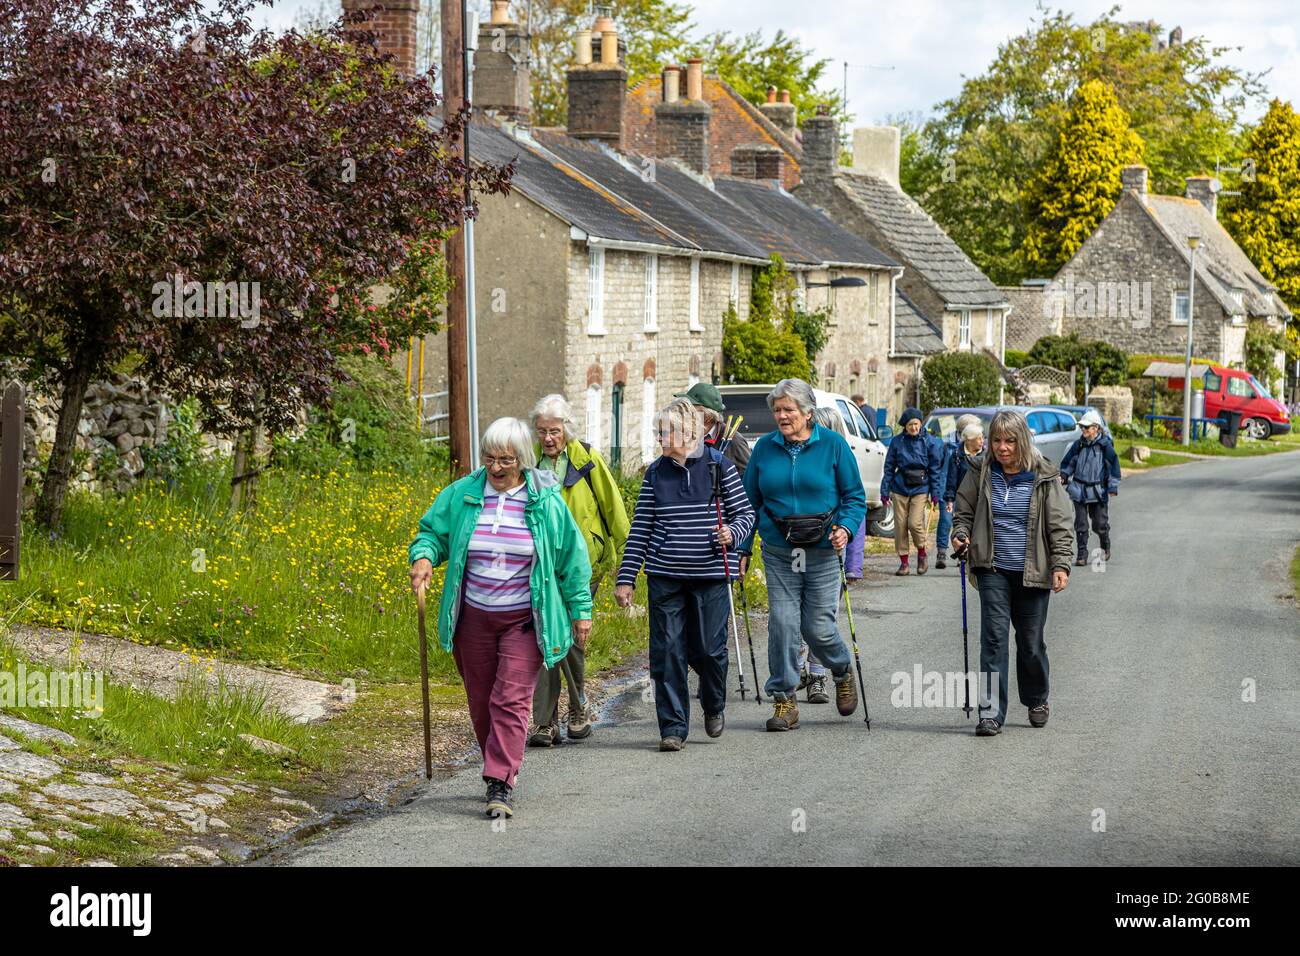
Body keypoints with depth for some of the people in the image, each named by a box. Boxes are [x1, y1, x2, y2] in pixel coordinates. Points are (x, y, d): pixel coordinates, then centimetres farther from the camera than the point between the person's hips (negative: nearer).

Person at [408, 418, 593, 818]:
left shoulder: (546, 502, -4)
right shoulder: (461, 495, -1)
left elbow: (571, 556, 5)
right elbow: (432, 531, 9)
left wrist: (580, 609, 6)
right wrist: (423, 557, -14)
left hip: (524, 620, -3)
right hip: (473, 617, 3)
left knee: (511, 700, -12)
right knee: (481, 702, 11)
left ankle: (499, 786, -15)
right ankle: (501, 768, 30)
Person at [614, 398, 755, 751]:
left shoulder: (720, 467, -2)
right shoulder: (656, 473, 5)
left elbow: (745, 513, 5)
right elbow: (641, 527, 6)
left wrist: (732, 532, -18)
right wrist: (625, 579, 2)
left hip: (710, 577, -2)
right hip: (664, 577, 2)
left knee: (708, 649, 1)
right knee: (667, 652, -2)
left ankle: (714, 706, 31)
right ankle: (673, 728, 6)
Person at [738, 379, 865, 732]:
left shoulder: (833, 445, -2)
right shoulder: (764, 448, 5)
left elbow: (855, 497, 2)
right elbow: (750, 501, 11)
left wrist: (846, 528, -16)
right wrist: (742, 547, 6)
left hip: (823, 551, -2)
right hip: (778, 551, 2)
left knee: (818, 627, 0)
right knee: (782, 624, -5)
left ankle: (843, 672, 31)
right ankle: (784, 701, 4)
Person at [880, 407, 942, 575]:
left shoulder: (928, 442, 1)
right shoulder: (897, 441, 2)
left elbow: (935, 469, 4)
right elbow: (889, 467, 6)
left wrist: (935, 492, -1)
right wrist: (885, 491, 1)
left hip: (920, 488, -2)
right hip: (900, 487, 2)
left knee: (915, 523, -14)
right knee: (900, 525, 1)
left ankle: (921, 554, 11)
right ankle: (903, 561, 12)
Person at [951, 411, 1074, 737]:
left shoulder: (1044, 478, -1)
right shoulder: (980, 476, 4)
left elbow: (1059, 526, -1)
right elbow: (964, 513, 14)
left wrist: (1060, 565, -11)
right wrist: (961, 535, -7)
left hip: (1032, 572, -1)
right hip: (993, 569, 1)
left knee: (1031, 642, 7)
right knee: (994, 636, -10)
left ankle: (1037, 701, 31)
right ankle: (991, 712, -10)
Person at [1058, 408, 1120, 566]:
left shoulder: (1105, 445, -6)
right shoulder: (1079, 445, 5)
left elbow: (1113, 466, -5)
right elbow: (1068, 462, 16)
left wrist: (1113, 487, -10)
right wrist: (1063, 475, 1)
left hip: (1098, 491, -3)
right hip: (1079, 490, 3)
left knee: (1100, 524, 4)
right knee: (1080, 524, 0)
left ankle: (1106, 547, 32)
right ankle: (1082, 555, 7)